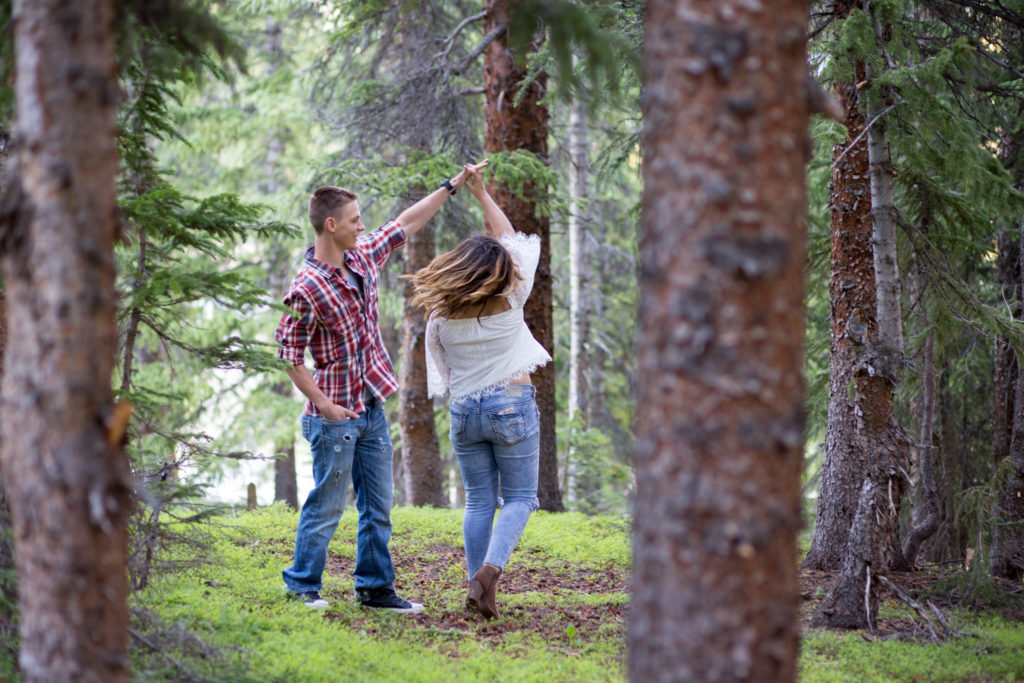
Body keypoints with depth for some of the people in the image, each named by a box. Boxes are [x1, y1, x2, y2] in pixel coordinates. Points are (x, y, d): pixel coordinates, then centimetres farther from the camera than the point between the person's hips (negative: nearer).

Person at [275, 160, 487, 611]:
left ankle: (375, 587, 19)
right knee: (326, 506, 1)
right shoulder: (307, 289, -18)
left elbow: (407, 223, 17)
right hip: (336, 416, -8)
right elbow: (289, 354, -15)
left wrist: (453, 185, 18)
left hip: (372, 409, 8)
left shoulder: (363, 258, 5)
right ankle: (302, 584, 14)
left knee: (378, 507, 11)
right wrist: (324, 406, -17)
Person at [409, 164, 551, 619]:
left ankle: (478, 584, 7)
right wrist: (482, 194, 7)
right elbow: (513, 241, 2)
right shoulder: (510, 304, -10)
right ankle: (491, 567, -18)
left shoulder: (440, 318, -6)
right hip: (512, 405, -3)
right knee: (520, 497, 5)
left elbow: (440, 372, 6)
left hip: (464, 411, 3)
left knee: (479, 502, 12)